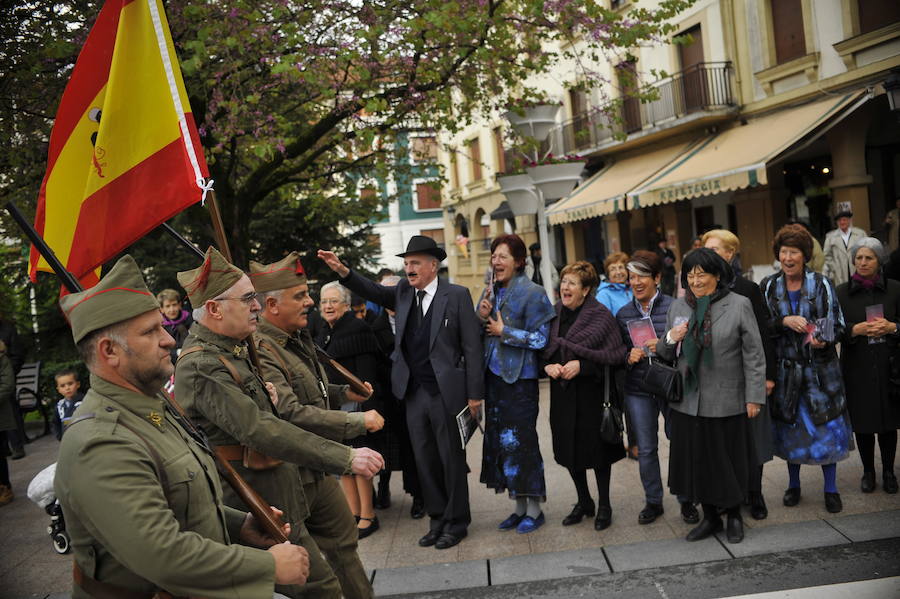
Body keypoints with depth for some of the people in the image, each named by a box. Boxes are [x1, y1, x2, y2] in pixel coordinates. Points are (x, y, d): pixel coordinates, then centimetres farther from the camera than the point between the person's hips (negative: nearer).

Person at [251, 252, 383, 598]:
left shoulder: (297, 341, 8)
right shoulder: (260, 351, -24)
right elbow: (292, 414, -32)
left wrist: (343, 392, 6)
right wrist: (358, 422, -25)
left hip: (317, 469, 9)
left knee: (343, 539, 18)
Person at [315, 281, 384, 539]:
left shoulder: (358, 329, -9)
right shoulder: (323, 335, 15)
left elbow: (367, 373, -14)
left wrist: (367, 408, -20)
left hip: (353, 405, -8)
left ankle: (367, 516, 8)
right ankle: (353, 513, 20)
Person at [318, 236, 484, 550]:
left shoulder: (457, 295, -6)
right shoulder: (404, 293, 9)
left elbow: (471, 346, -7)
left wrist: (474, 393, -9)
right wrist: (343, 271, -16)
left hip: (446, 393, -5)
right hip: (414, 394, 5)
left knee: (452, 459, 6)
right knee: (425, 460, 13)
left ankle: (457, 522, 21)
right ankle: (438, 519, 28)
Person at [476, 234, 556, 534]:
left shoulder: (532, 293, -9)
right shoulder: (490, 292, 10)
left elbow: (541, 338, -13)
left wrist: (504, 332, -13)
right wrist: (482, 317, -5)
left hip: (520, 378, -7)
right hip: (494, 375, 7)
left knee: (520, 440, -2)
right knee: (499, 439, 10)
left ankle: (534, 508, 14)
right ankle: (519, 506, 24)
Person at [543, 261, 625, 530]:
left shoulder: (600, 315, -9)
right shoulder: (554, 314, 4)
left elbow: (617, 354, -13)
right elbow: (543, 349, 10)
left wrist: (582, 364, -20)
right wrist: (548, 365, -11)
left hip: (591, 390, -4)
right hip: (562, 391, 4)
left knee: (597, 448, 5)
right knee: (569, 448, 11)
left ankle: (604, 506, 23)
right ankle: (583, 502, 31)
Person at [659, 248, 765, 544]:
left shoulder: (739, 305, -5)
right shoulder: (678, 307, 7)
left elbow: (754, 355, -6)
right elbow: (665, 354, 16)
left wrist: (754, 397, -9)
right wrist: (670, 339, -7)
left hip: (726, 401, -3)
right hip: (689, 401, 4)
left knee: (728, 461, 10)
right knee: (697, 461, 10)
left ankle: (734, 516, 31)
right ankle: (710, 516, 29)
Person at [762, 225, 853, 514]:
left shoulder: (821, 284, -2)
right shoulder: (768, 287, 2)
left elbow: (838, 324, -1)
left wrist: (824, 340, -21)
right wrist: (784, 321, -18)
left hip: (820, 368, -1)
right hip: (785, 368, 1)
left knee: (826, 425, 2)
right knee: (789, 425, 10)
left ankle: (830, 488, 17)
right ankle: (793, 484, 27)